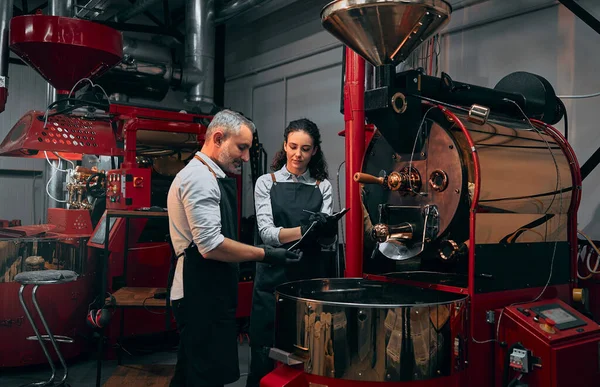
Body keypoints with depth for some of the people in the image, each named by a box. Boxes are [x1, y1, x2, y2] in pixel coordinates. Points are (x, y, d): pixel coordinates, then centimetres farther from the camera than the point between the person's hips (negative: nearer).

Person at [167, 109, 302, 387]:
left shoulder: (206, 176, 17)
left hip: (206, 294, 11)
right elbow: (211, 246, -25)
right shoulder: (200, 177, -17)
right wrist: (264, 255, -15)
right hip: (202, 296, -11)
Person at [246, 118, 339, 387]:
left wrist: (327, 228, -25)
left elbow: (327, 237, -1)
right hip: (273, 277, -1)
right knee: (266, 353, 2)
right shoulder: (266, 182, 3)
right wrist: (303, 230, -26)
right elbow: (266, 232, -9)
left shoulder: (323, 186, 8)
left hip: (311, 275, 2)